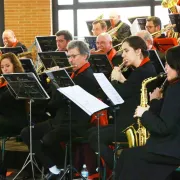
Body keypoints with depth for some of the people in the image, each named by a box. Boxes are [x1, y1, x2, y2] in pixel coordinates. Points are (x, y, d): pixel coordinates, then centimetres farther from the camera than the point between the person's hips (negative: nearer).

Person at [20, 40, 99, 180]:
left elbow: (64, 97, -20)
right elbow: (58, 100, 17)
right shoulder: (75, 74, 16)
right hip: (61, 119, 10)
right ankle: (53, 168, -3)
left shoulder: (89, 77, -12)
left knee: (48, 139, -32)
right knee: (26, 133, 0)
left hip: (77, 124, -10)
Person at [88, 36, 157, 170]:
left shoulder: (142, 71, -18)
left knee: (95, 137, -12)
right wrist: (121, 81, 4)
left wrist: (115, 79, -2)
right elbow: (127, 93, 19)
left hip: (135, 124, -11)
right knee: (92, 131, 9)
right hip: (132, 120, 11)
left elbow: (118, 94, -20)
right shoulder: (145, 69, 15)